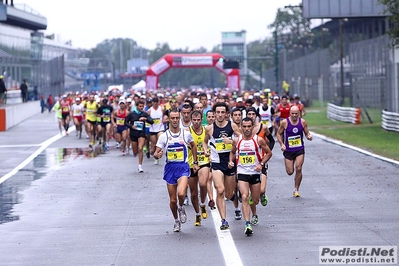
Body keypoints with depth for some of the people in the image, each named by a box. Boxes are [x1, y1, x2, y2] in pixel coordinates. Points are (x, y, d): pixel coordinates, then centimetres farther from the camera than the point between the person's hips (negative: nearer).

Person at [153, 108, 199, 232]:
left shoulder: (186, 134, 0)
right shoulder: (164, 136, -3)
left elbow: (193, 146, 19)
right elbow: (156, 153, -3)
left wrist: (195, 162, 18)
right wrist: (157, 155, -27)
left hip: (183, 167, -1)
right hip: (170, 167, 1)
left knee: (181, 193, -25)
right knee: (173, 200, 4)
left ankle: (181, 208, 8)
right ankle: (176, 221, 29)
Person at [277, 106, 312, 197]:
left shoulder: (302, 122, -3)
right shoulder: (284, 122, -8)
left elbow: (307, 133, 8)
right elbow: (279, 134, 3)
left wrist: (309, 136, -16)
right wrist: (282, 144, -10)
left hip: (300, 149, 1)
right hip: (288, 150, -1)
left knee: (298, 169, -12)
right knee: (290, 172, -1)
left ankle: (296, 189, 4)